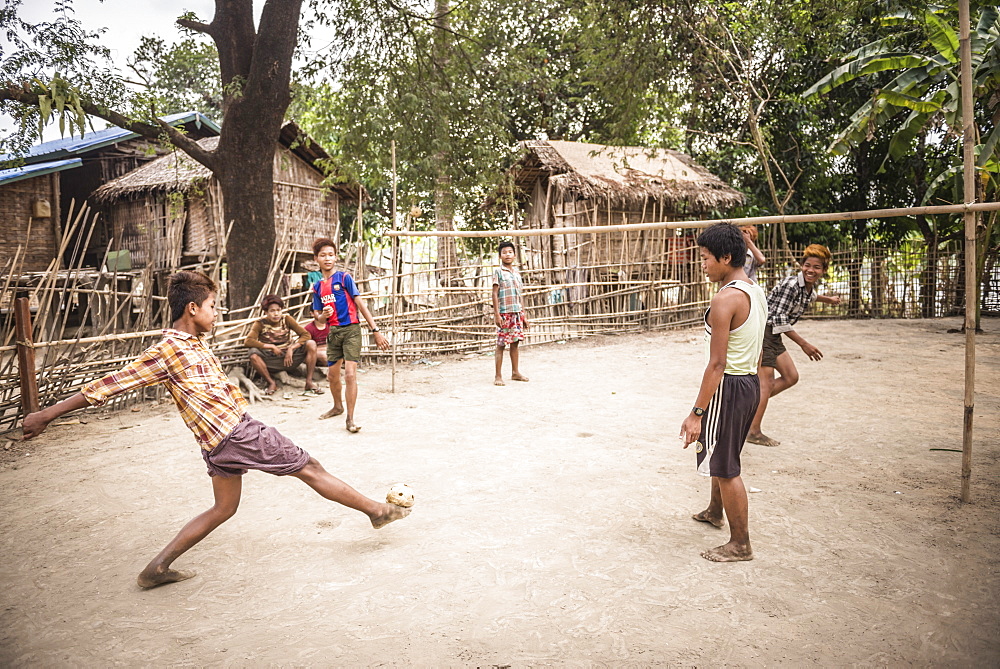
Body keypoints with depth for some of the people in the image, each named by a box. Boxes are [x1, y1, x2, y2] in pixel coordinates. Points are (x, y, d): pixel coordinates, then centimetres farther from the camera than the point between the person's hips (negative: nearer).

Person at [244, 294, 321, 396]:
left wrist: (291, 349, -20)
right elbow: (247, 341, -20)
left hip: (289, 358, 1)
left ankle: (309, 382, -14)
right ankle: (271, 383, -10)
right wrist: (271, 347, -21)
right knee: (253, 355, -33)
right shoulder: (261, 323, -6)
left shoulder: (286, 319, -1)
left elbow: (305, 334, -7)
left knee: (311, 344, -23)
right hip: (271, 362, -1)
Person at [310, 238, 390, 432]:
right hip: (333, 332, 5)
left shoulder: (344, 278, -5)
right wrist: (324, 314, -11)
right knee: (332, 374, 15)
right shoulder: (317, 287, 10)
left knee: (350, 374, -14)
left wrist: (376, 330, -11)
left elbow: (360, 304, -7)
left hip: (351, 329, -5)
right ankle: (338, 407, 40)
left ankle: (350, 419, -8)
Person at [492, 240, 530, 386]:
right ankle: (498, 376, 1)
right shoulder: (498, 272, -3)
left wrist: (524, 315, 15)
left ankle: (515, 372, 21)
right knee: (501, 345, -4)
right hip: (504, 313, -6)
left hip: (517, 313, 6)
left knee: (515, 343, 11)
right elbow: (495, 294, -7)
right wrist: (497, 314, -15)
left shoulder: (517, 274, 15)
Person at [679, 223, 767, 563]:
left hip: (728, 385, -10)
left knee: (724, 468, 3)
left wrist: (696, 413, -21)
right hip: (751, 381, 10)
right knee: (723, 456, 28)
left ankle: (740, 544, 15)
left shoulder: (725, 299, -22)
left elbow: (717, 363, -24)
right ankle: (715, 511, 48)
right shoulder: (757, 292, 8)